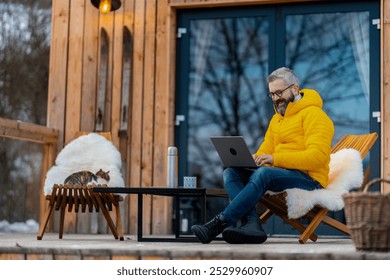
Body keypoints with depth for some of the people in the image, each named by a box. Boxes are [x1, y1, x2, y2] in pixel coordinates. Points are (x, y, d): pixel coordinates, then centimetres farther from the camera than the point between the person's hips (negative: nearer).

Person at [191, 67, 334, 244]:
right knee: (231, 172, -12)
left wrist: (276, 158, -25)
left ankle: (220, 223, -37)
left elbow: (318, 156, -19)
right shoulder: (276, 118, 23)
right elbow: (265, 152, 17)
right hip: (281, 175, 9)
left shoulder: (313, 114, -6)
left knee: (263, 173, -36)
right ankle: (251, 224, -35)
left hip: (309, 178, -8)